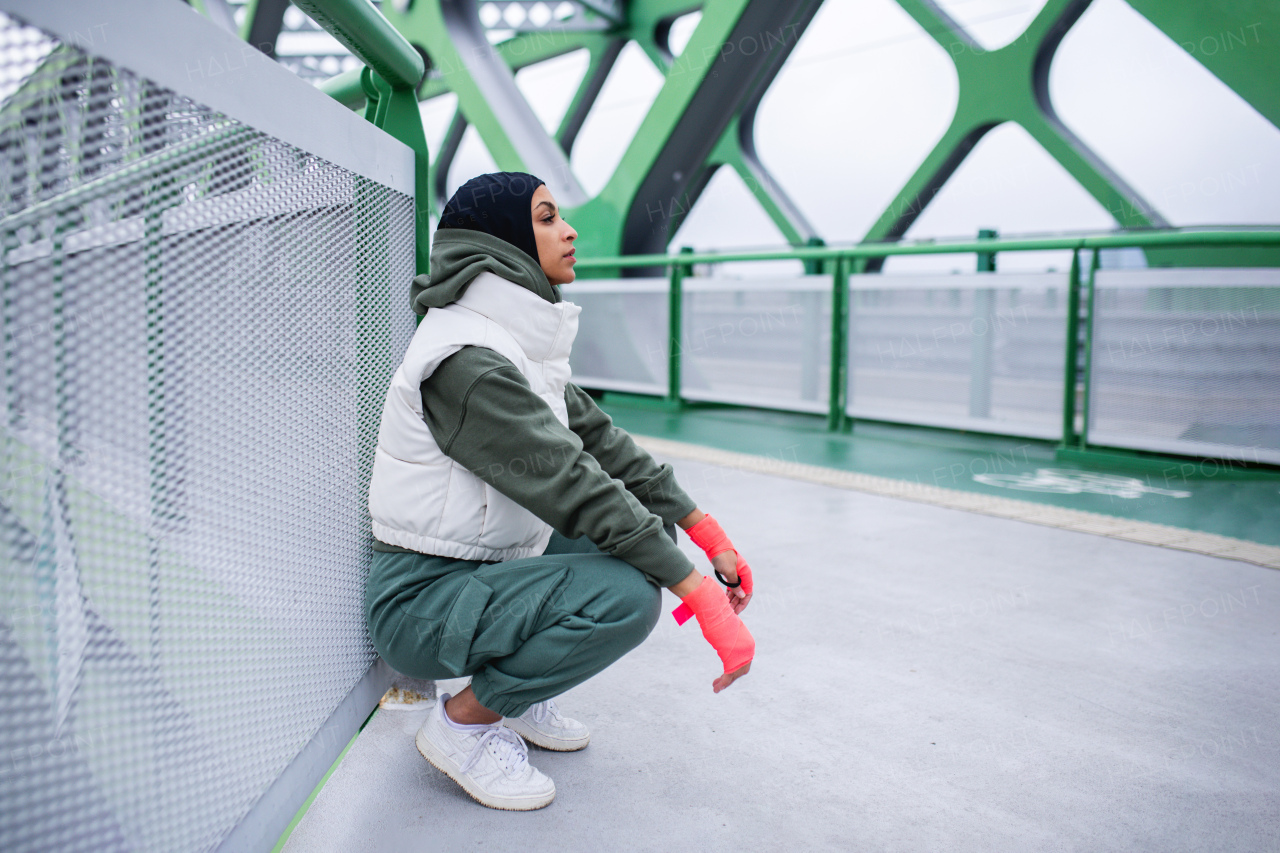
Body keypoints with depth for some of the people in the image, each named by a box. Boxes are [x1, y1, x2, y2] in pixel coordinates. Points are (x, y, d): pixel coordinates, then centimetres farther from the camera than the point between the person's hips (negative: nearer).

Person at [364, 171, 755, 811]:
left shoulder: (517, 340, 7)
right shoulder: (466, 358, -24)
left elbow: (599, 439, 6)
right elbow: (573, 486, -29)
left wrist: (708, 533, 3)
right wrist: (705, 598, -28)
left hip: (485, 564, 10)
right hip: (420, 600, -10)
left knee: (650, 527, 7)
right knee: (628, 595, -27)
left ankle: (513, 688, 13)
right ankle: (461, 722, -5)